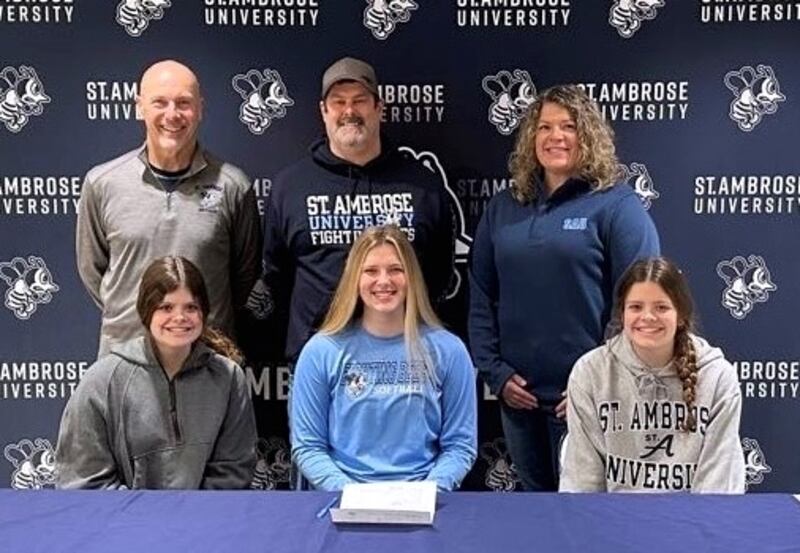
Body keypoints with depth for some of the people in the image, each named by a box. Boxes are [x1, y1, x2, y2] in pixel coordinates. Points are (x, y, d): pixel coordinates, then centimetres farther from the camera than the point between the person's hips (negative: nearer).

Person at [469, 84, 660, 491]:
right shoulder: (503, 208, 9)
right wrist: (495, 372, 0)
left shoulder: (617, 206, -5)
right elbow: (481, 297, 9)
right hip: (518, 396, 5)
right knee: (536, 501, 19)